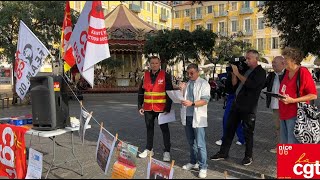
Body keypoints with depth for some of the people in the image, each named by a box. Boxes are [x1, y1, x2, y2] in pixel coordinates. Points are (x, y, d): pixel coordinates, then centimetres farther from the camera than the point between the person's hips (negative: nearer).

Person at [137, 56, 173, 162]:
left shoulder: (165, 76, -5)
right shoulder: (145, 75, 6)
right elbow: (141, 92, 10)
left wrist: (168, 108, -12)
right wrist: (140, 106, 5)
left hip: (161, 108, -4)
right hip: (148, 108, 4)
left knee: (164, 129, 3)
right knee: (149, 128, 15)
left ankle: (167, 152, 12)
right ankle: (149, 150, 28)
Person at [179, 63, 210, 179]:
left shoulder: (204, 83, -5)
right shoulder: (186, 84, 14)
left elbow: (205, 100, -15)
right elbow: (182, 98, 18)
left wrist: (192, 103, -28)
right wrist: (181, 90, 0)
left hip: (198, 117, -6)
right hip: (187, 117, 6)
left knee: (200, 144, -5)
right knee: (191, 142, 16)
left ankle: (203, 167, 4)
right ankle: (193, 162, 28)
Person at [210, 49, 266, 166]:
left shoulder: (260, 72, -6)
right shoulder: (246, 69, 15)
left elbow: (250, 84, -23)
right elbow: (234, 83, 16)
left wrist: (237, 73, -16)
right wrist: (233, 72, 1)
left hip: (248, 107, -7)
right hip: (237, 104, 7)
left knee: (248, 132, 4)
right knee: (229, 128, 10)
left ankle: (248, 156, 19)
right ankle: (223, 153, 19)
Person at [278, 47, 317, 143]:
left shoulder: (303, 72, -13)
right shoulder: (287, 72, 11)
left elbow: (313, 95, -15)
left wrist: (293, 100, -20)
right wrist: (280, 96, 9)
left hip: (295, 115, -8)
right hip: (284, 114, 8)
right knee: (283, 143, 18)